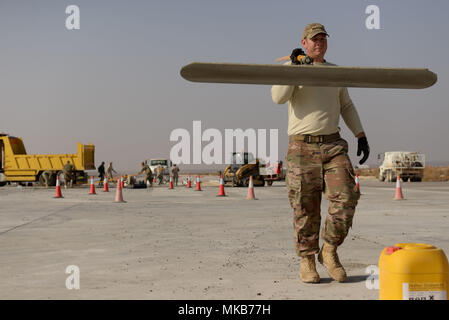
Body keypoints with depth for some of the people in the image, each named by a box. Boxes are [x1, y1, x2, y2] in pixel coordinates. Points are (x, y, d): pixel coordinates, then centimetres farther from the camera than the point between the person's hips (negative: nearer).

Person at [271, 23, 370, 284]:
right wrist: (295, 68, -19)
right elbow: (278, 97, -13)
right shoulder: (290, 68, 4)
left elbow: (346, 106, 22)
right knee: (305, 209, -1)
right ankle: (307, 261, 13)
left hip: (333, 145, 3)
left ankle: (329, 251, 8)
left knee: (346, 198, -11)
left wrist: (361, 136, 13)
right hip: (302, 147, -3)